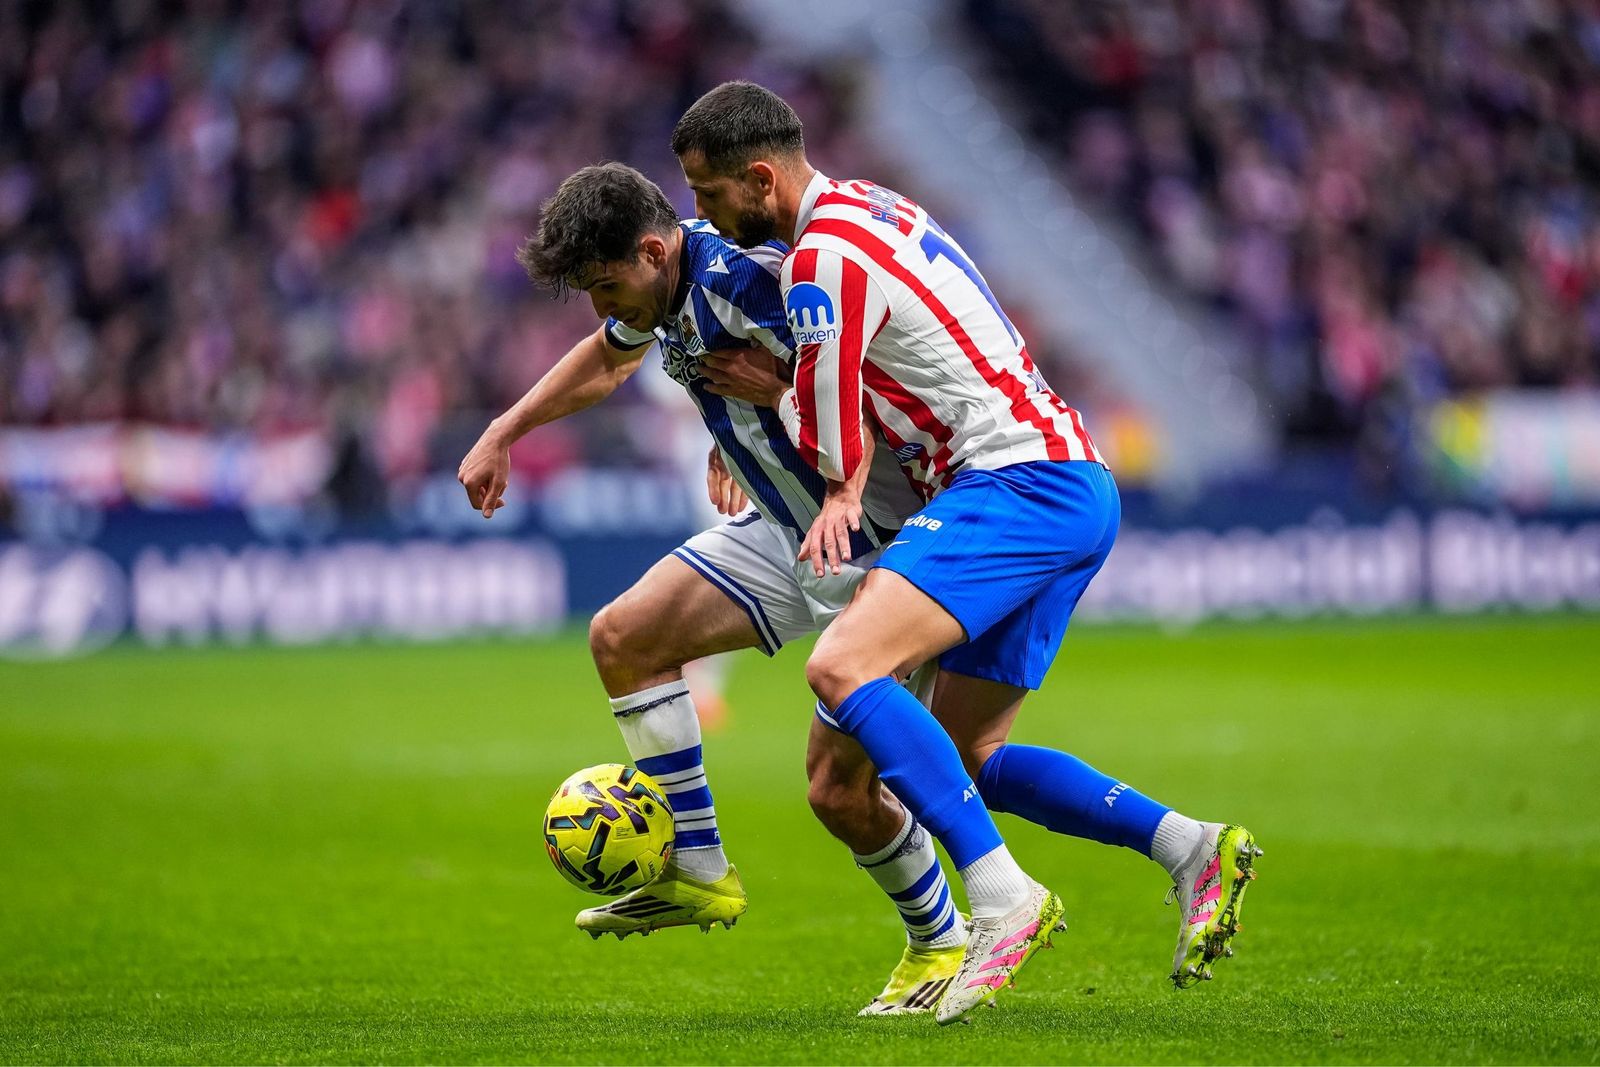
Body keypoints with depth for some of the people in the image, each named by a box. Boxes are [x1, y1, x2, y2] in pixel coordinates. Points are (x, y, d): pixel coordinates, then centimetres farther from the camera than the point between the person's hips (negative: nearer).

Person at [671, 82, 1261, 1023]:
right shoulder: (864, 206, 19)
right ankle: (1194, 849, 6)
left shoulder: (825, 256, -12)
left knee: (842, 668, -24)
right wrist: (844, 494, 17)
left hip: (1022, 482, -10)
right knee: (965, 757, 13)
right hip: (1075, 485, 10)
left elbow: (829, 447, -7)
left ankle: (1005, 899, -29)